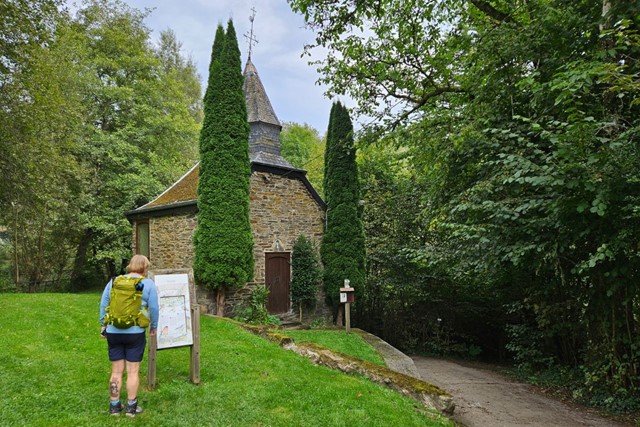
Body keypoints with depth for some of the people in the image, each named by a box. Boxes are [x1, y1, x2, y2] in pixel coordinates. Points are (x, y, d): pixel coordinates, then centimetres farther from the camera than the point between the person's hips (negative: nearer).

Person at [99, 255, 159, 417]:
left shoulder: (113, 281, 7)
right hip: (135, 333, -3)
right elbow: (154, 308, -3)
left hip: (113, 332, 3)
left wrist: (103, 325, 17)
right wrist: (153, 326, 11)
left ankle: (114, 406, 20)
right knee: (133, 371, 6)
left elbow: (103, 305, 8)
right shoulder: (148, 284, -2)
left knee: (116, 371, 13)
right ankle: (131, 407, 13)